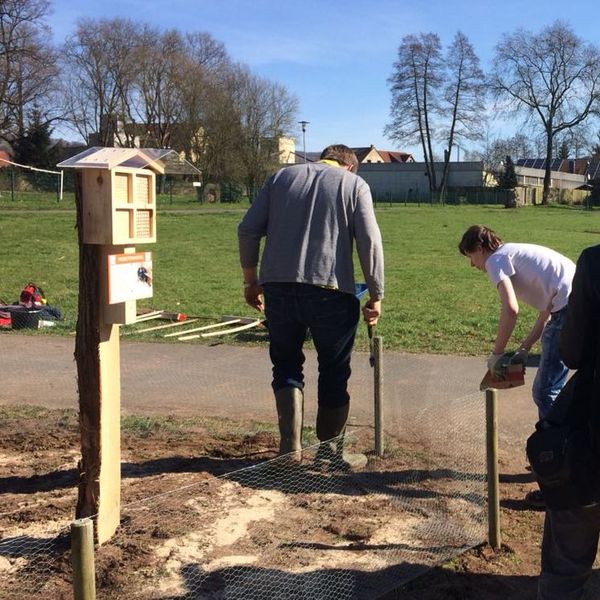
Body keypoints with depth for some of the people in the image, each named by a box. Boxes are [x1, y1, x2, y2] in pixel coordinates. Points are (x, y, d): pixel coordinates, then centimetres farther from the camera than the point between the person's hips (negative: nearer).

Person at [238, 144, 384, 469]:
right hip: (331, 291, -2)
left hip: (279, 287, 2)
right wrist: (376, 296, 1)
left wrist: (251, 279, 16)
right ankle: (329, 448, 22)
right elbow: (370, 242, -3)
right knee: (334, 370, 13)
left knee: (286, 365, 16)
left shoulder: (282, 176, 16)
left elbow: (248, 230, 9)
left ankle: (290, 447, 8)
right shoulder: (354, 184, 8)